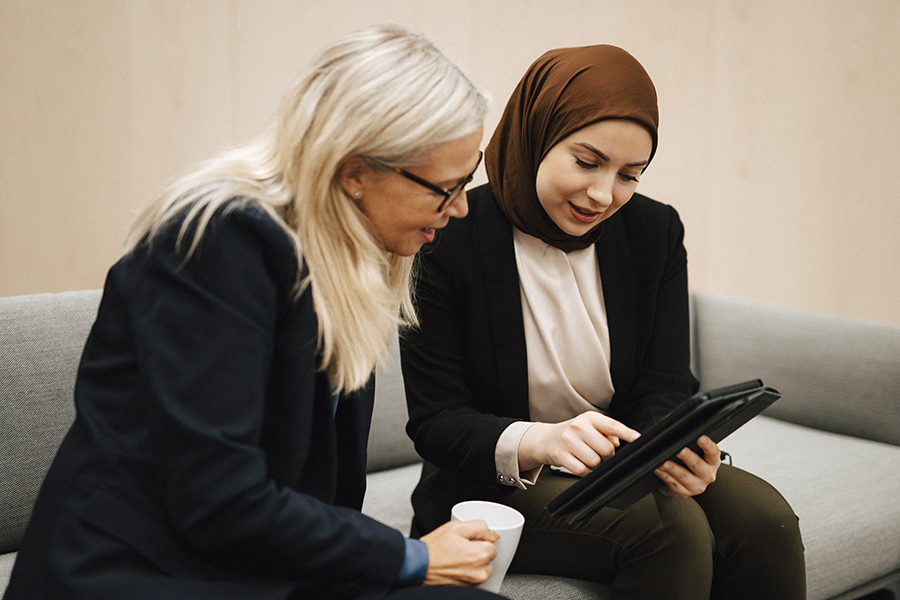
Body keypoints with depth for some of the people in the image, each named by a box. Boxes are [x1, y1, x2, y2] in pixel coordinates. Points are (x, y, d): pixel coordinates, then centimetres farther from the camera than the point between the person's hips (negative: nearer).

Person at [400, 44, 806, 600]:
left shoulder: (657, 232, -1)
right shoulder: (450, 240, -14)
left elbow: (664, 388, -3)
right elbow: (435, 421, -15)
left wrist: (677, 449, -27)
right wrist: (539, 441, -35)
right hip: (496, 488, -4)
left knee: (765, 519, -22)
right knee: (670, 532, -30)